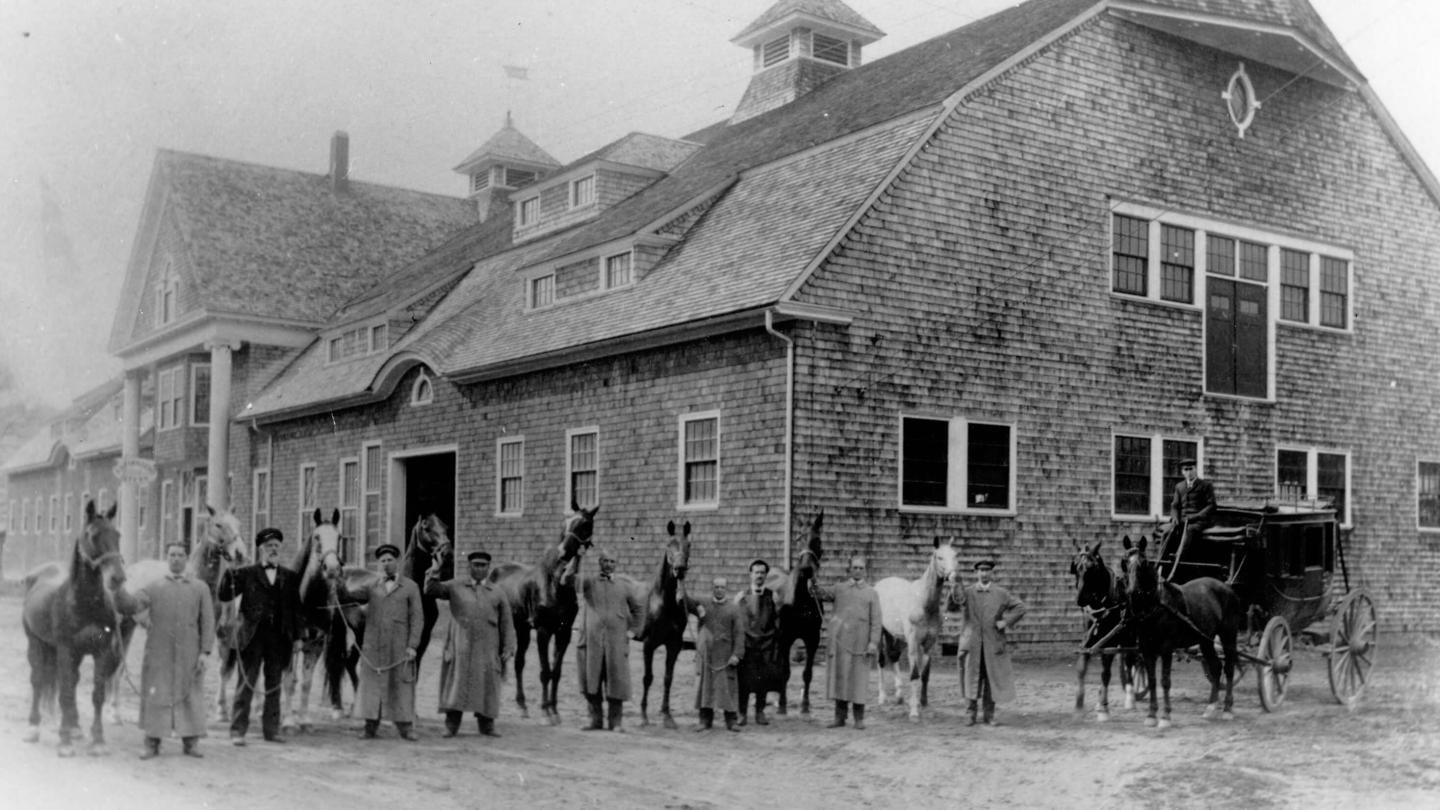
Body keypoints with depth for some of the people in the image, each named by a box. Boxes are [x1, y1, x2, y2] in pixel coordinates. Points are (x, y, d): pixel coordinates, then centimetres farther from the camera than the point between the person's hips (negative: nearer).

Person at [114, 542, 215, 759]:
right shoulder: (154, 588, 9)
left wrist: (204, 652, -5)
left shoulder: (200, 588, 8)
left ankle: (190, 743, 13)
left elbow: (208, 622, 3)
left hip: (188, 655, 0)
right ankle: (152, 744, 9)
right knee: (155, 696, 1)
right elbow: (130, 606, -3)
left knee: (191, 697, 3)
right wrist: (119, 587, -20)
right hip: (158, 654, 0)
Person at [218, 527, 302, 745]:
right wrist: (230, 573, -17)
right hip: (252, 636, -3)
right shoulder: (247, 574, 4)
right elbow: (223, 596, -3)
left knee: (274, 685, 9)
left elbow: (296, 608, 10)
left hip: (279, 637, 3)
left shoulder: (290, 577, 10)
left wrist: (297, 636, 6)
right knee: (246, 683, 1)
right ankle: (237, 730, 6)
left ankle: (271, 729, 17)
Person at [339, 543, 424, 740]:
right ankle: (370, 727, 9)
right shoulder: (372, 586, 12)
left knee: (401, 686, 0)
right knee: (371, 685, 2)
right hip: (373, 646, 2)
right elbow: (354, 594, -7)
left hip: (399, 647, -2)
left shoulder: (410, 587, 5)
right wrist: (342, 584, -28)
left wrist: (412, 645, -8)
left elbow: (417, 618, 1)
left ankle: (405, 727, 6)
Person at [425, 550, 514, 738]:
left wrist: (508, 650, 1)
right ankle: (451, 726, 5)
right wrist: (435, 571, -11)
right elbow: (431, 591, 3)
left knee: (486, 687, 4)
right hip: (460, 648, -1)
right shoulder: (455, 587, 10)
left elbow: (506, 624, 9)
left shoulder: (497, 593, 10)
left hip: (487, 650, 1)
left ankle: (486, 725, 14)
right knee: (456, 685, -2)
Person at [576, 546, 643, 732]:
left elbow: (638, 608, 24)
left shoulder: (622, 588, 11)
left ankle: (615, 721, 7)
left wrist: (633, 628, 14)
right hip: (592, 639, -1)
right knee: (591, 680, 4)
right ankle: (595, 720, 14)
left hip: (616, 640, 1)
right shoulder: (588, 583, 6)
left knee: (616, 680, 0)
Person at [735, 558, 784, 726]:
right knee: (744, 679, -2)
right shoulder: (742, 596, 5)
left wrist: (775, 642, 1)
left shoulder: (772, 596, 6)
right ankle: (742, 713, 8)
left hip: (766, 643, 1)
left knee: (764, 680, 3)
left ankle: (760, 712, 14)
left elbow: (777, 620, 8)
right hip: (746, 642, -1)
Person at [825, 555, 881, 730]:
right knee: (839, 677, 4)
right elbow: (834, 615, 15)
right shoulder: (839, 590, 11)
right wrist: (831, 638, 11)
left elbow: (876, 620, -1)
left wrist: (873, 642, -10)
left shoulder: (871, 593, 5)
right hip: (840, 641, 2)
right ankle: (839, 717, 11)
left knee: (859, 680, 2)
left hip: (860, 642, -2)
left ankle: (859, 718, 11)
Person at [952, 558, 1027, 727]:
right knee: (971, 679, 3)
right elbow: (952, 607, -11)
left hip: (993, 644, 0)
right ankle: (970, 714, 14)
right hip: (971, 645, 0)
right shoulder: (967, 593, 5)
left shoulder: (1001, 594, 7)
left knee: (992, 680, 3)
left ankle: (989, 715, 14)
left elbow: (1020, 607, 8)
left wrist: (1006, 622, -4)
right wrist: (955, 590, -30)